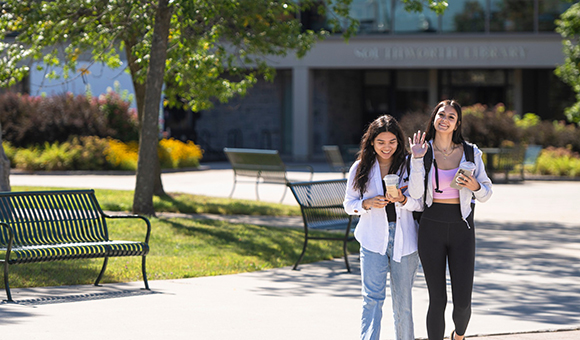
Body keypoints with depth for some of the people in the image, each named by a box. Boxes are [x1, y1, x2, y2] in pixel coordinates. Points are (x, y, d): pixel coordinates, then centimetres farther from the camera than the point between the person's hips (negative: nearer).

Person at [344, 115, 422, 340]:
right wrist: (368, 204, -12)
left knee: (403, 300, 8)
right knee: (372, 297, -10)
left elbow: (422, 203, 1)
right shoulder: (361, 168, 4)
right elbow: (349, 204, 8)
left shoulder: (409, 165, 1)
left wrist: (403, 200, -19)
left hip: (404, 239, 0)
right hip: (373, 239, 0)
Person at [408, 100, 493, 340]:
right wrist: (418, 159, -18)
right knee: (437, 300, -1)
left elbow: (486, 194, 7)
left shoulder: (470, 153, 1)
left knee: (463, 302, -3)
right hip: (431, 229, 0)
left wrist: (475, 187, -15)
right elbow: (415, 193, -11)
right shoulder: (424, 151, 0)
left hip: (461, 230, 0)